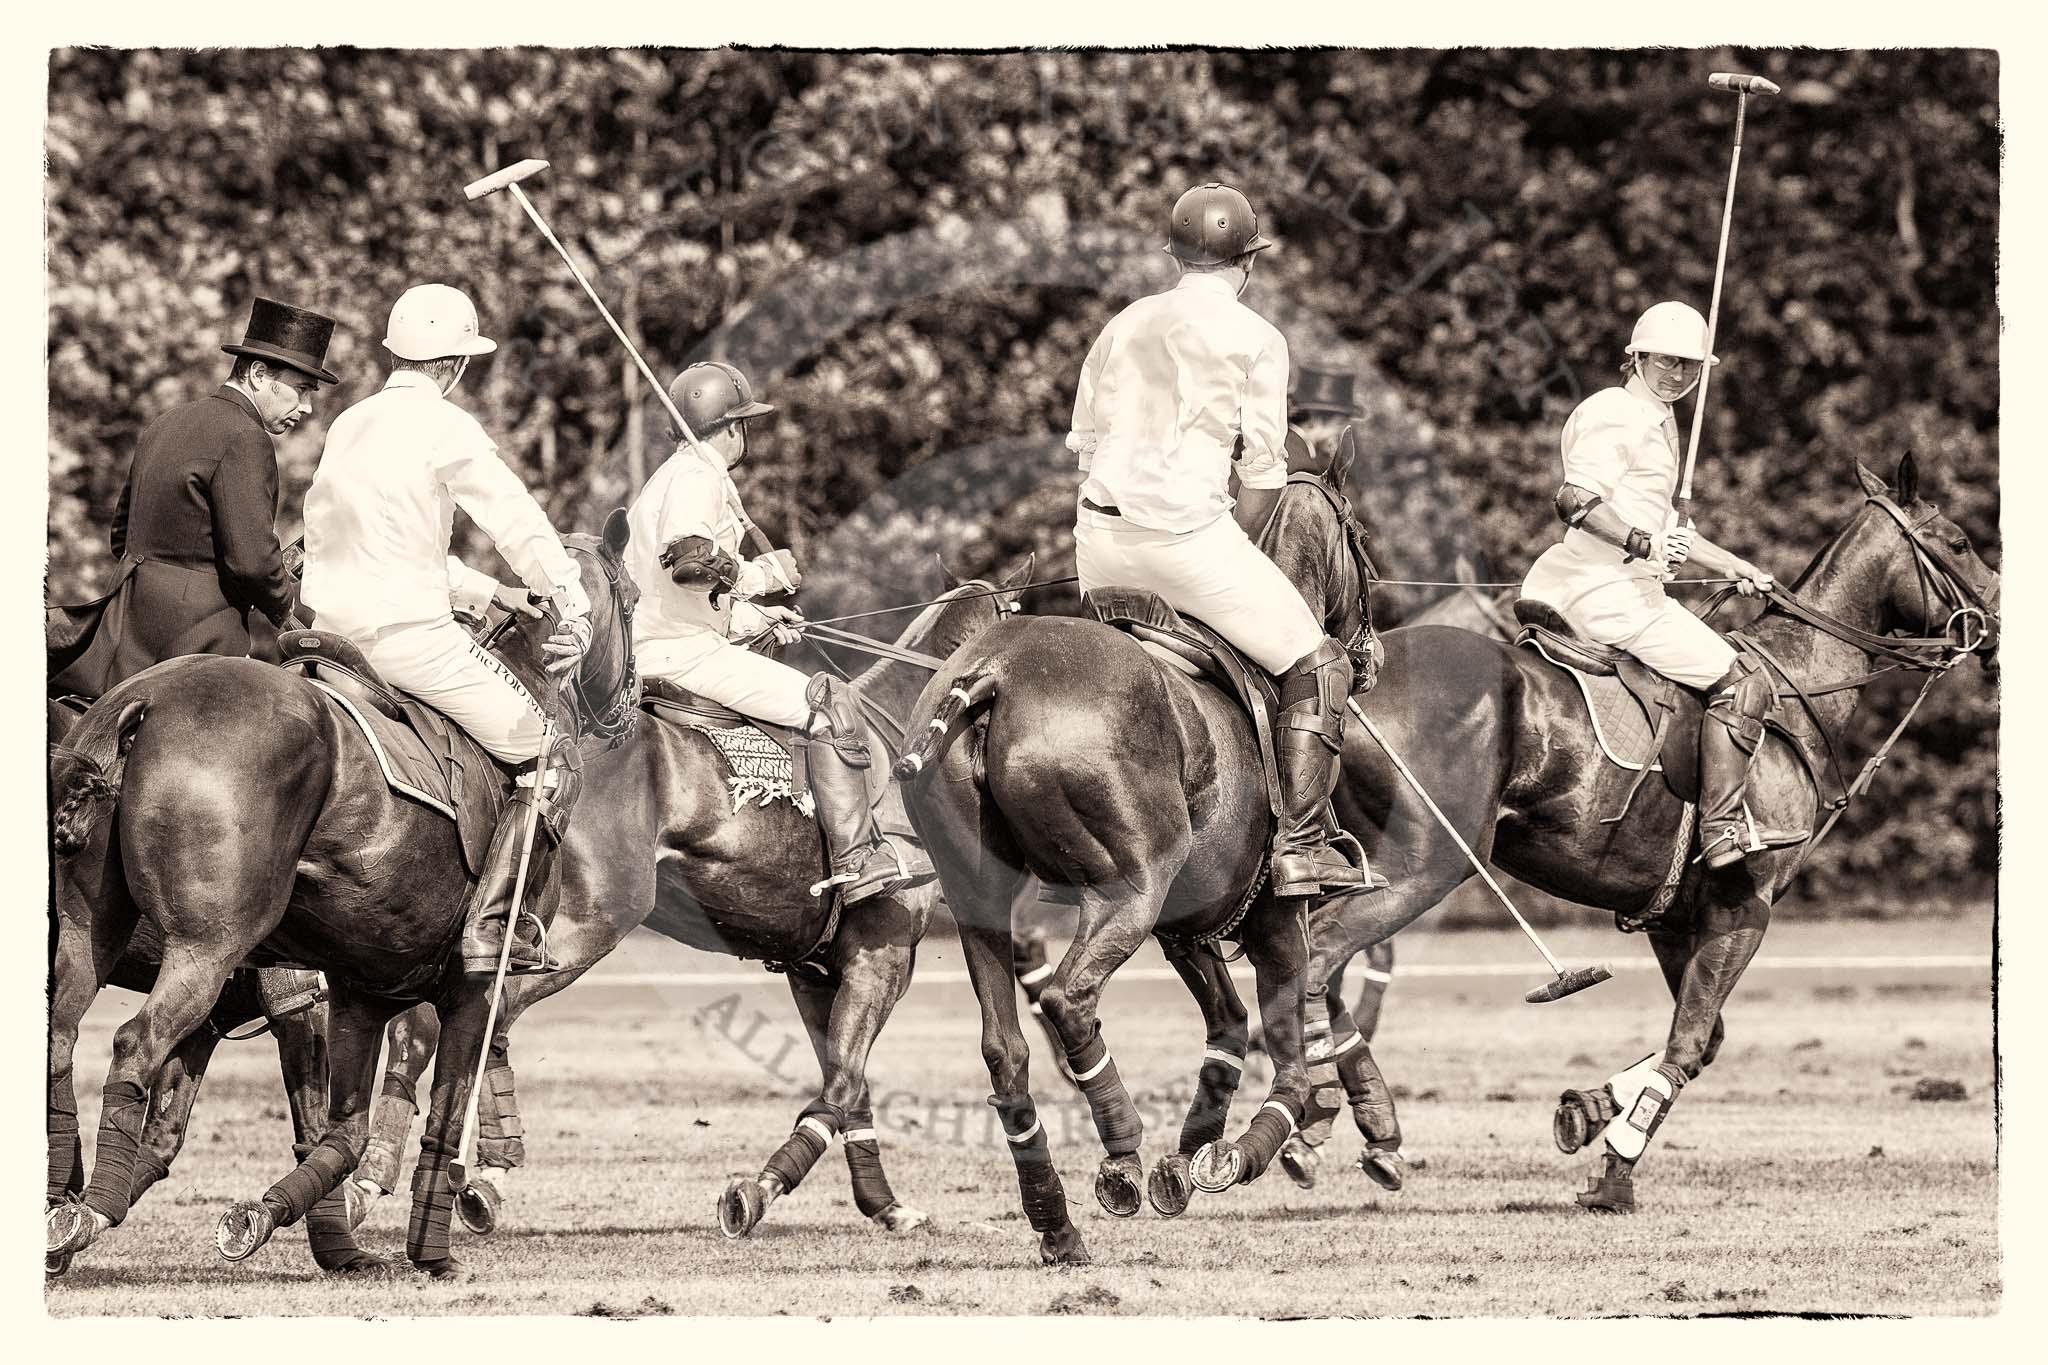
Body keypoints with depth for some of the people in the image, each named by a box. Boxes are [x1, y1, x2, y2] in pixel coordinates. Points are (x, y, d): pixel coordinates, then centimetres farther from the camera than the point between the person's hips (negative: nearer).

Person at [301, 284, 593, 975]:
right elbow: (520, 523, -11)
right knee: (547, 759, 0)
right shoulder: (444, 426, -8)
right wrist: (574, 606, -6)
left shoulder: (350, 425, 16)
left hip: (334, 626, 8)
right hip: (410, 633, -8)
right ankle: (496, 926, -8)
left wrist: (487, 593, 25)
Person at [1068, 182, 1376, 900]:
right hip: (1186, 533, -6)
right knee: (1314, 663, 4)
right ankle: (1300, 845, -6)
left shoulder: (1123, 325, 16)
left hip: (1098, 540, 6)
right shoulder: (1255, 338, 0)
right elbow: (1265, 474, -2)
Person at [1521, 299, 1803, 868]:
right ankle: (1724, 830, -14)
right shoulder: (1617, 415, -11)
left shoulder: (1657, 421, 22)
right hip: (1611, 592, -11)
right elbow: (1577, 498, -26)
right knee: (1741, 682, -12)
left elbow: (1664, 524, 31)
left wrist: (1734, 568, 28)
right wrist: (1641, 541, -37)